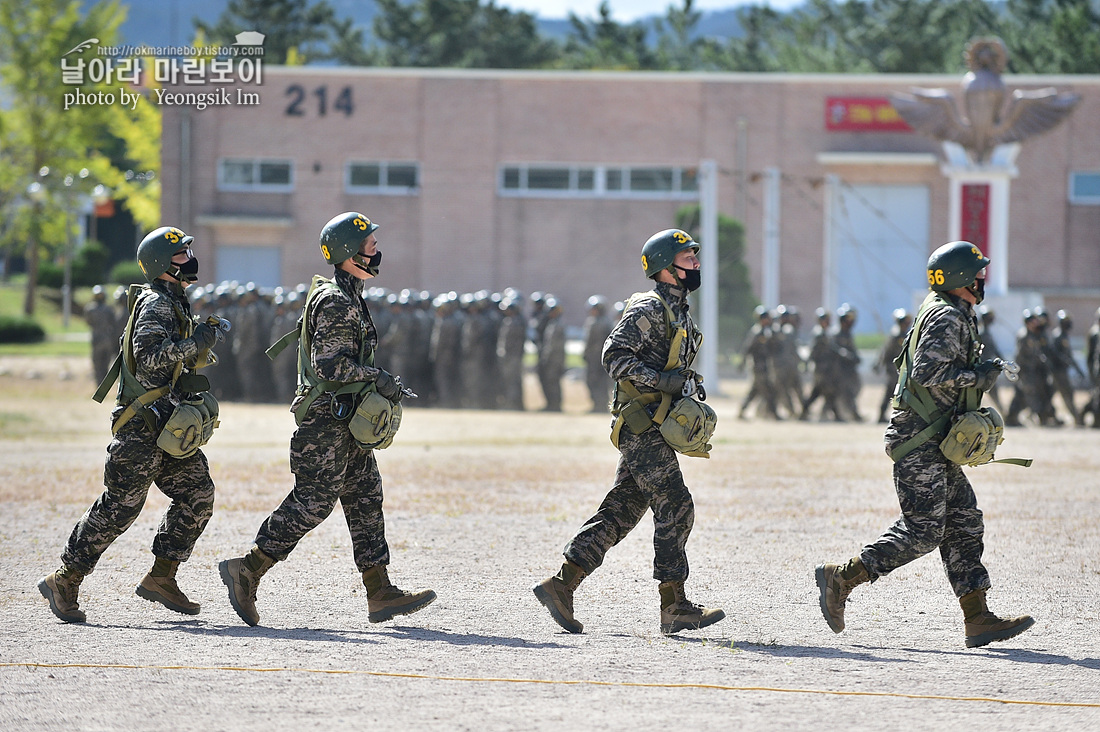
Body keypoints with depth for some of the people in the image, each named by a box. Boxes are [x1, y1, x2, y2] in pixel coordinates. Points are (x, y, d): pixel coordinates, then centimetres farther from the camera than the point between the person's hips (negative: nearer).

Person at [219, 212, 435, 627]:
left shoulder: (348, 297, 16)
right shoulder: (336, 302, -16)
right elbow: (331, 364, -23)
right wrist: (378, 379, -17)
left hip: (345, 420, 11)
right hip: (327, 418, -11)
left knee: (366, 499, 7)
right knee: (313, 502, -9)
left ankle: (380, 593, 6)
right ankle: (247, 572, -2)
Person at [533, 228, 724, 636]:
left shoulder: (678, 312, 20)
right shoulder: (649, 309, -11)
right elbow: (615, 355, -19)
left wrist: (687, 387, 14)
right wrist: (662, 381, -23)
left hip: (652, 429, 10)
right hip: (642, 428, -10)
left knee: (620, 514, 7)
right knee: (675, 509, -11)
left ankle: (561, 586, 8)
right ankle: (675, 608, -9)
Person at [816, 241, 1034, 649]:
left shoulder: (955, 315, 19)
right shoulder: (948, 317, -14)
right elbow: (926, 371, -25)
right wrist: (978, 376, -17)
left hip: (934, 443, 11)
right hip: (920, 440, -11)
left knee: (964, 524, 6)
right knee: (922, 531, -12)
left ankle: (978, 619, 5)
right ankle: (840, 579, -7)